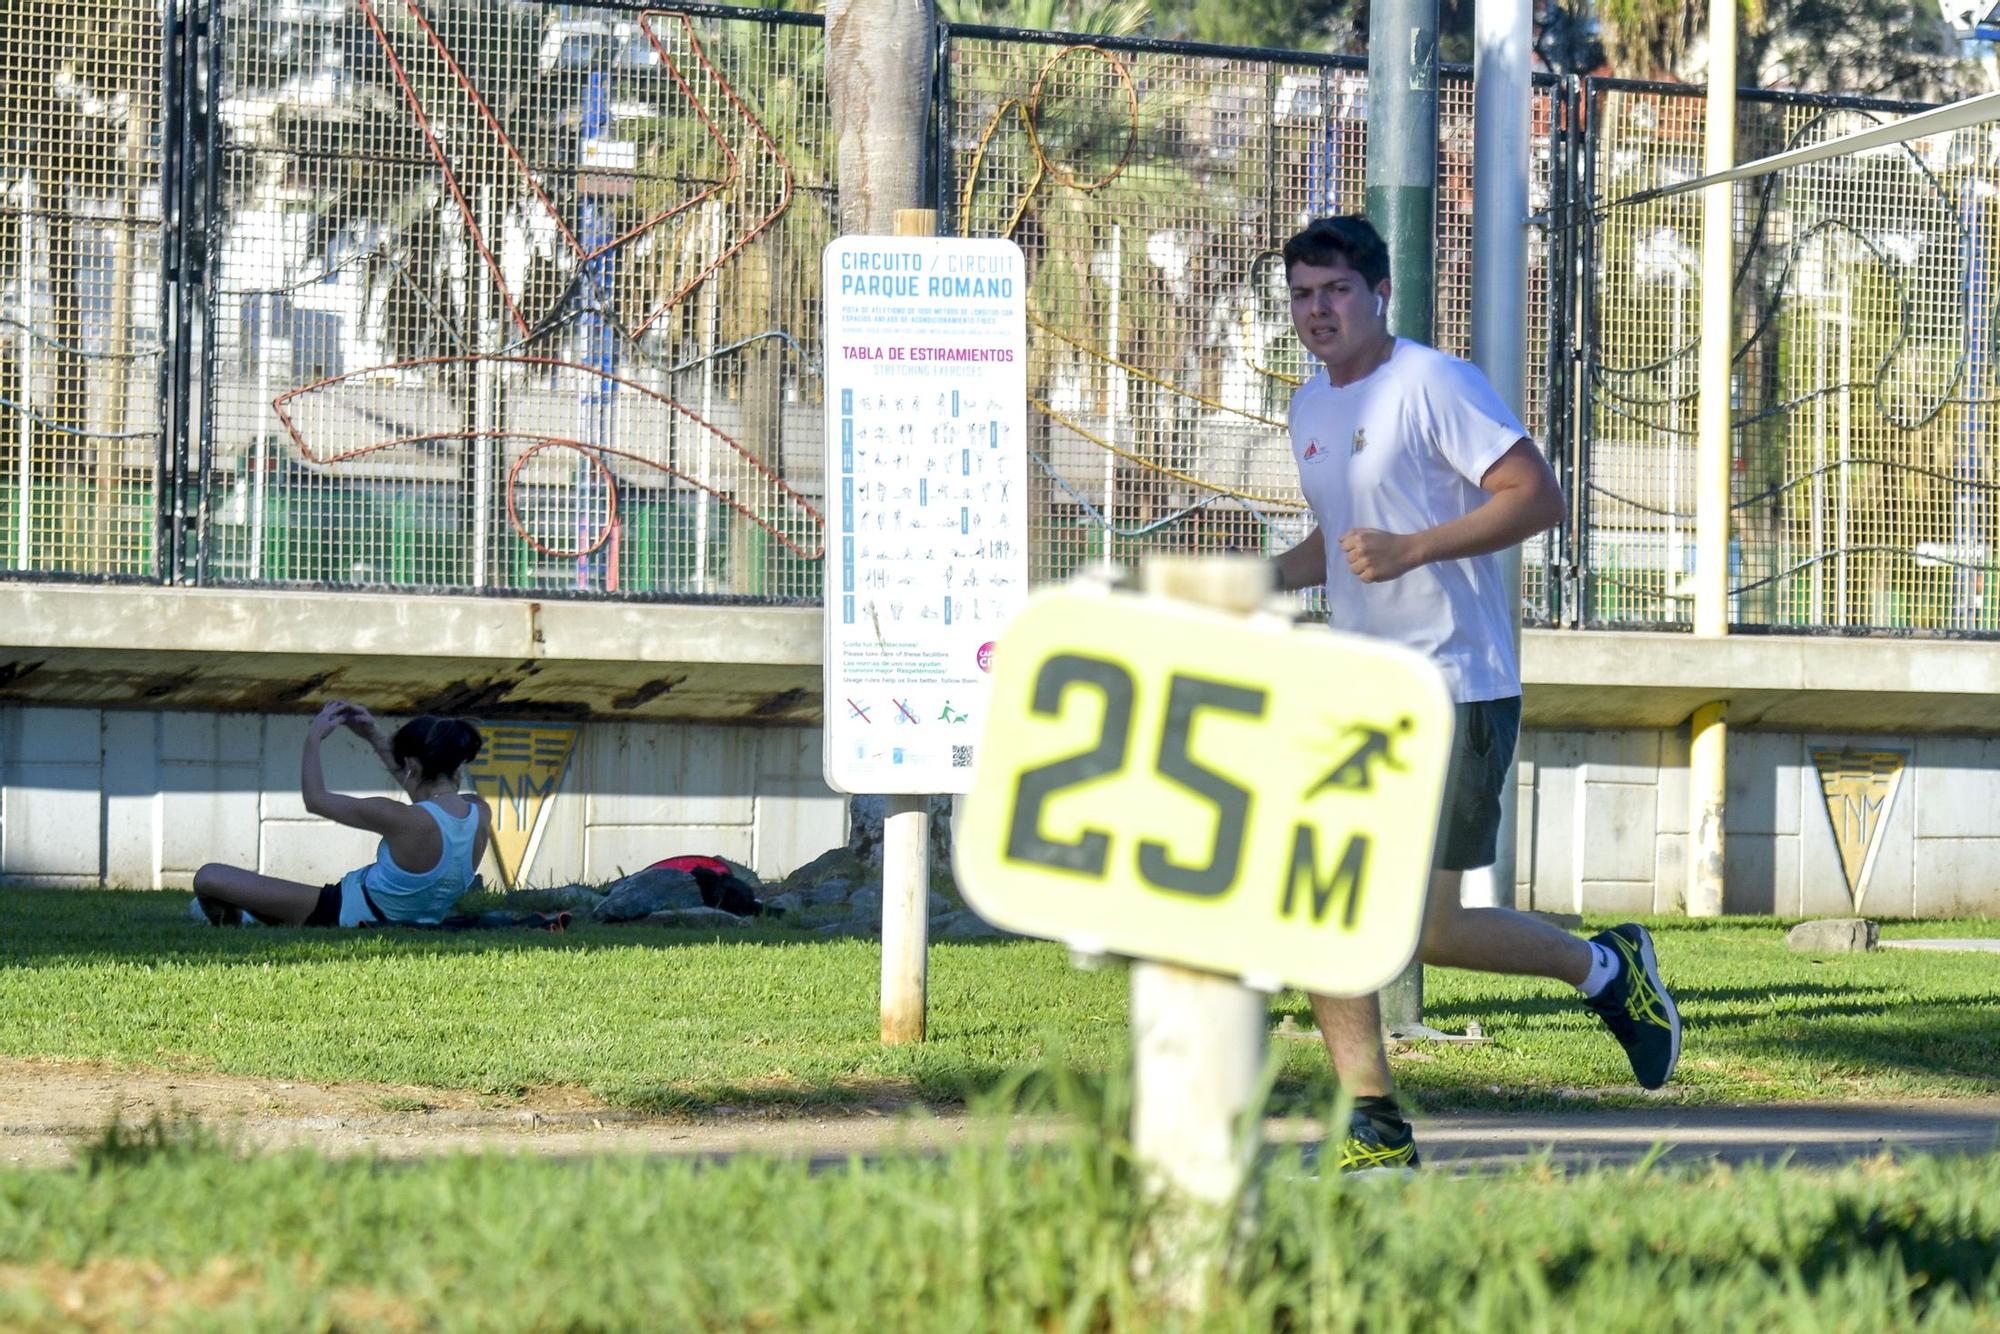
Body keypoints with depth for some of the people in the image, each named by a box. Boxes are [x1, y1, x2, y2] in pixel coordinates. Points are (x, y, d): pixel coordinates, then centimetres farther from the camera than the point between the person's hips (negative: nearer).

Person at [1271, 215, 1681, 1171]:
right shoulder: (1310, 409, 15)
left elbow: (1539, 498, -18)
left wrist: (1409, 550, -25)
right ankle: (1374, 1127, 4)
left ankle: (1607, 968, 18)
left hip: (1455, 694, -8)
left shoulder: (1435, 384, -10)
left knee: (1428, 929, -7)